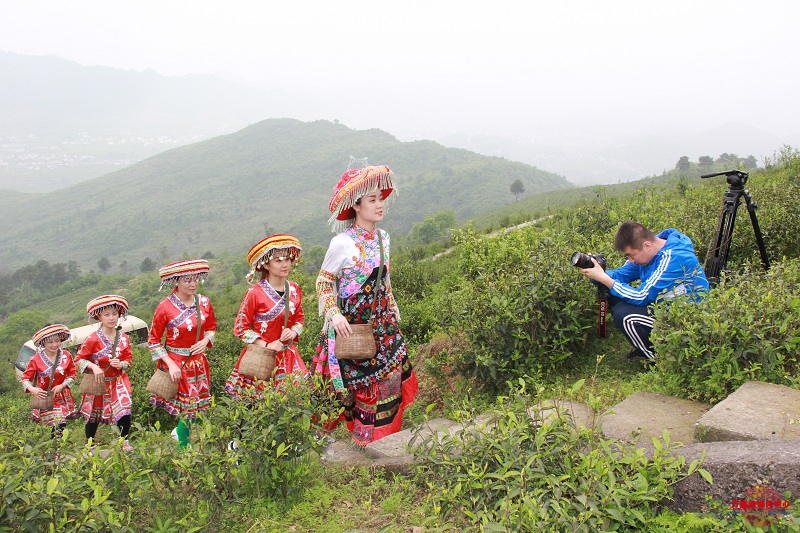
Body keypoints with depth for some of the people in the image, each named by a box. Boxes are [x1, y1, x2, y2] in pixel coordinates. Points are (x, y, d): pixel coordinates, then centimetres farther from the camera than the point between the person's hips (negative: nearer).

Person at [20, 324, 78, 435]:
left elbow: (72, 373, 4)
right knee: (59, 426, -13)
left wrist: (62, 385, -11)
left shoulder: (66, 356, -3)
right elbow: (25, 377, -2)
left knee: (61, 425, 5)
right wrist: (32, 389, -20)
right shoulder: (36, 359, -10)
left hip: (62, 397, 3)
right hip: (45, 397, -3)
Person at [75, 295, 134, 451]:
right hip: (98, 383, -2)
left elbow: (129, 359, 5)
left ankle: (124, 442, 17)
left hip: (118, 382, 2)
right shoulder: (93, 339, -15)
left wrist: (121, 364, -16)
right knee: (93, 417, 11)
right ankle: (90, 445, 34)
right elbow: (79, 359, -8)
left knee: (125, 412, -7)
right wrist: (93, 366, -23)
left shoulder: (124, 338, -4)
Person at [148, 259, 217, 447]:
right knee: (187, 409, 0)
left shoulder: (204, 302, -2)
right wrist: (170, 364, -14)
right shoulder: (165, 307, -14)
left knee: (199, 407, 12)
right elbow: (153, 340, -7)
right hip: (176, 363, -5)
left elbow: (212, 327, 14)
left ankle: (179, 432, 39)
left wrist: (206, 340, -7)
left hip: (198, 362, 5)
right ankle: (182, 446, 20)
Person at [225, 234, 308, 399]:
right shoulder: (255, 293, -13)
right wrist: (267, 345, -15)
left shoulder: (294, 290, 2)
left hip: (287, 356, 4)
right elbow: (240, 328, -9)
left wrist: (293, 332, -7)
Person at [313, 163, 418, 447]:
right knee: (359, 383, 4)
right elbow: (323, 282, -8)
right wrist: (334, 314, -20)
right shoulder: (343, 242, -15)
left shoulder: (382, 237, 5)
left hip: (381, 320, 6)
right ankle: (363, 438, 22)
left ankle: (384, 439, 27)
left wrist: (393, 312, 18)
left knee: (391, 375, 9)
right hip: (351, 324, -6)